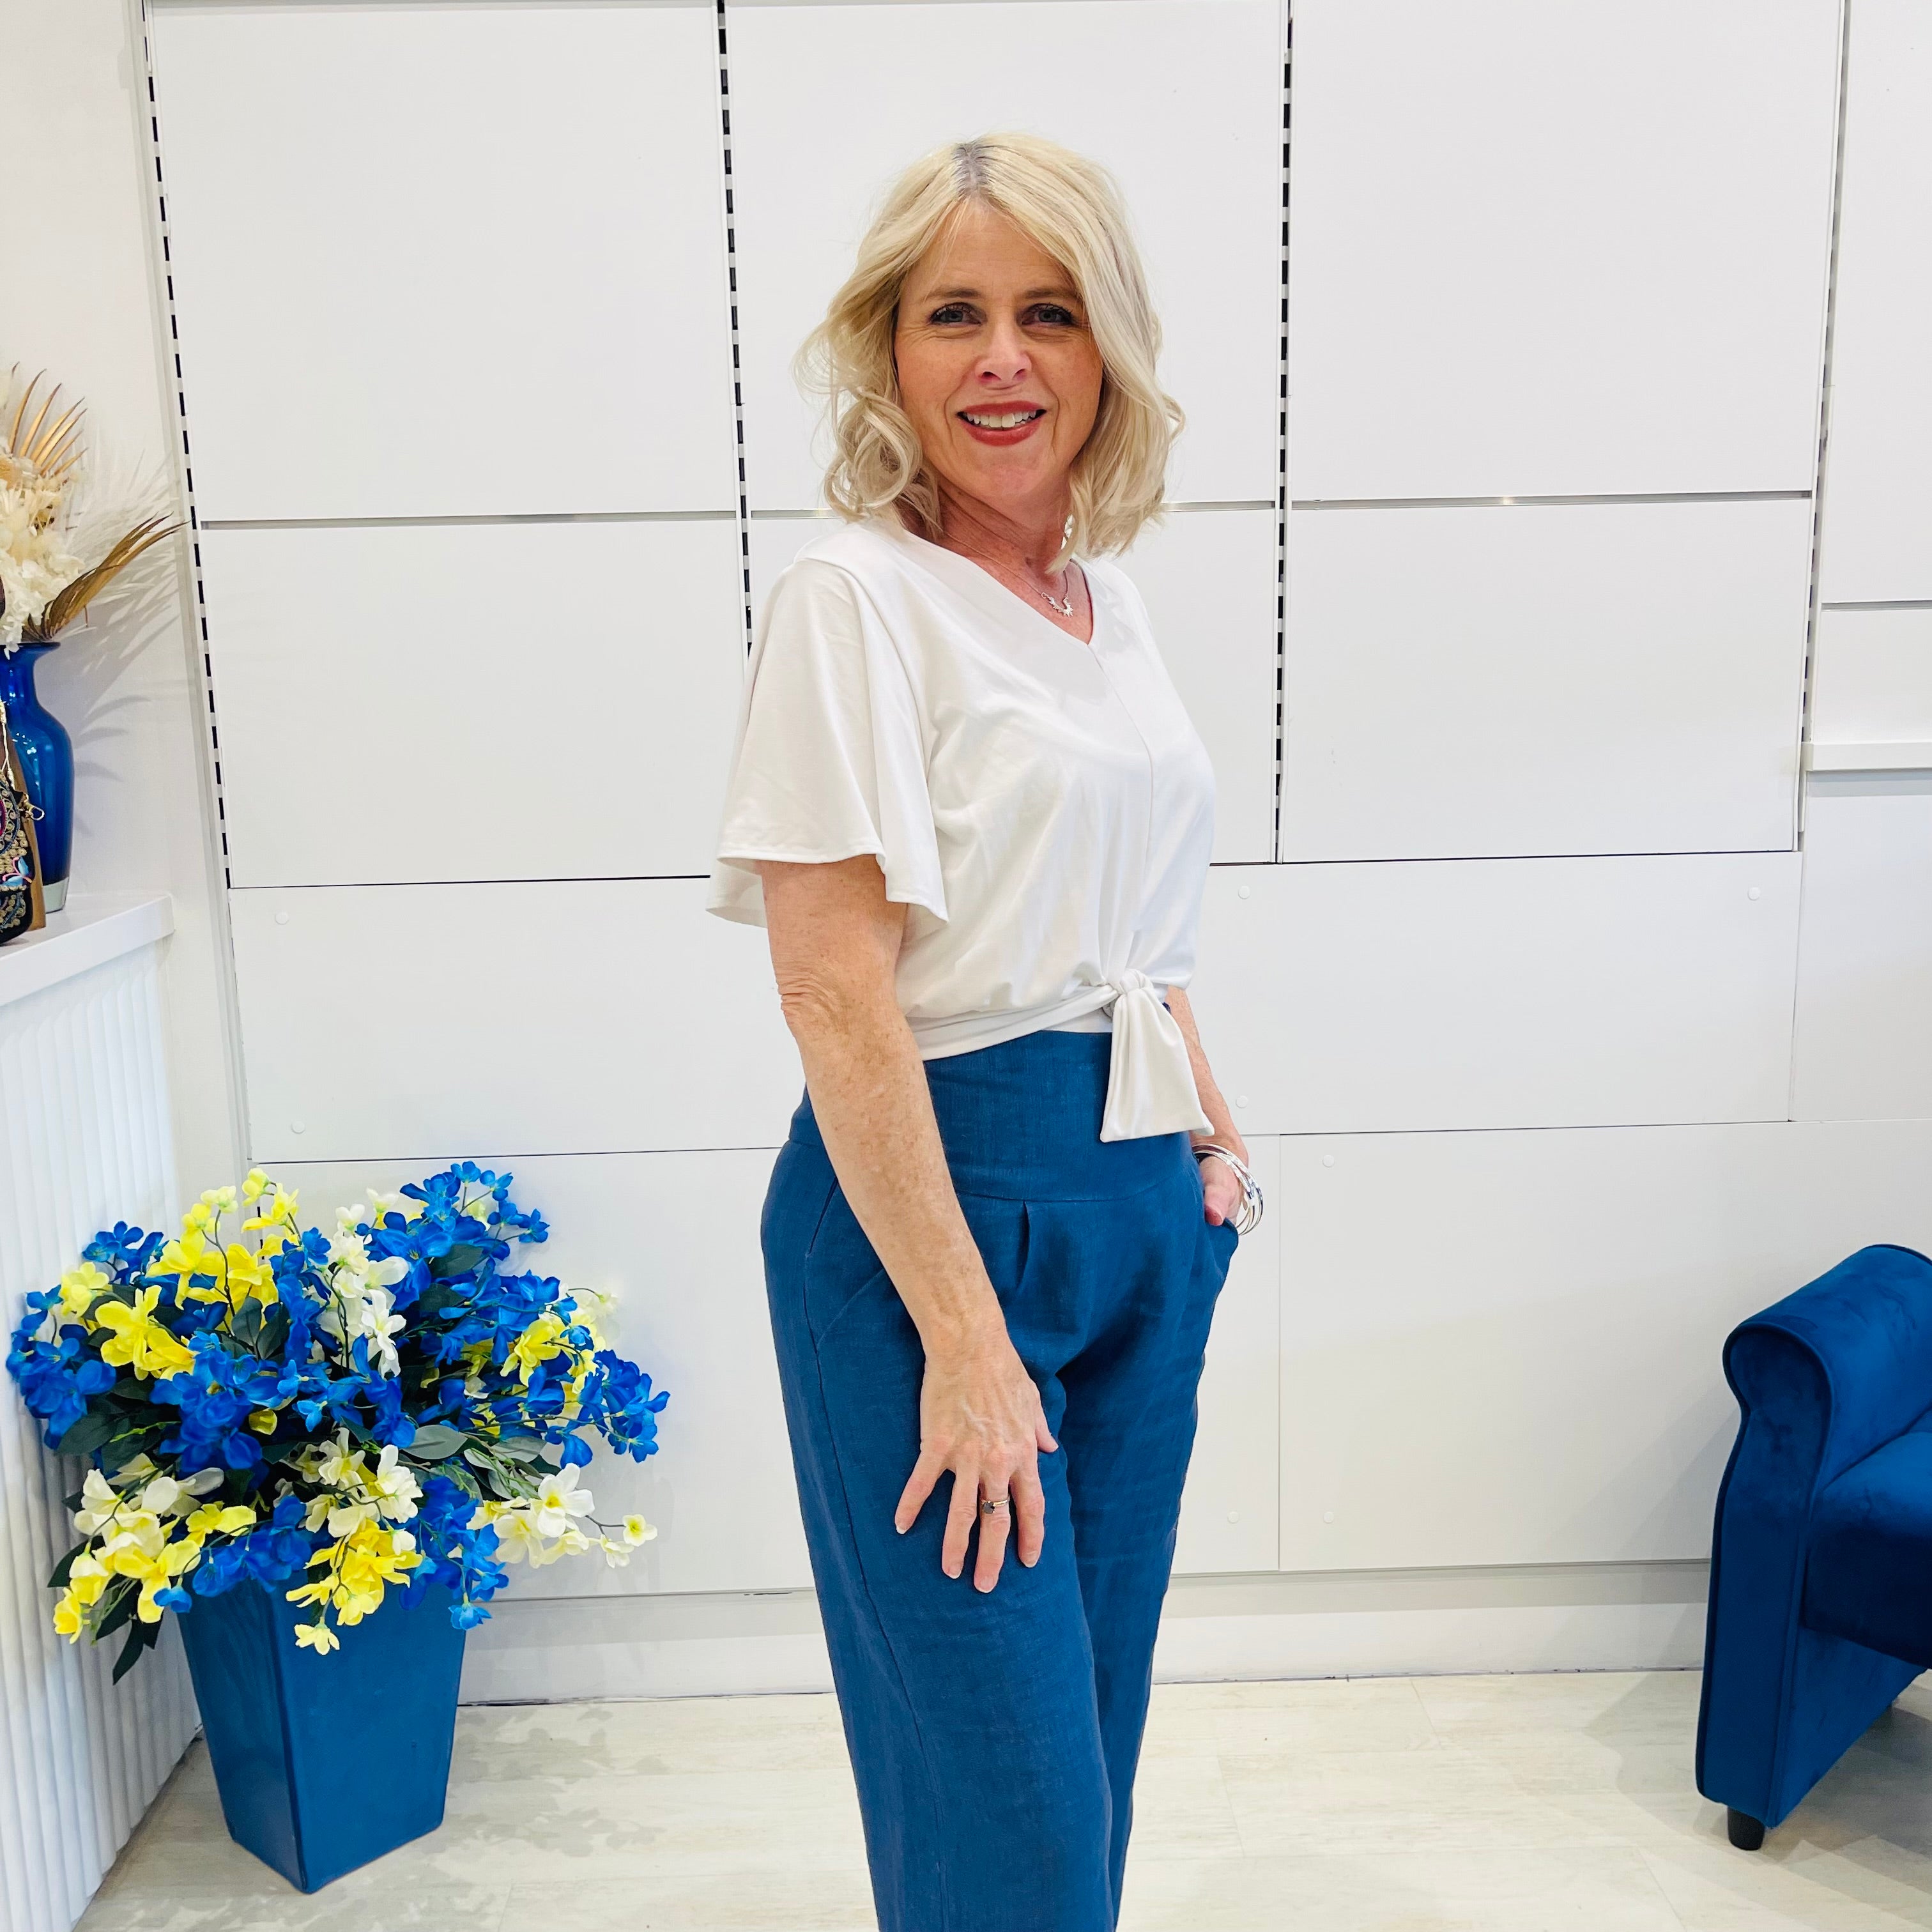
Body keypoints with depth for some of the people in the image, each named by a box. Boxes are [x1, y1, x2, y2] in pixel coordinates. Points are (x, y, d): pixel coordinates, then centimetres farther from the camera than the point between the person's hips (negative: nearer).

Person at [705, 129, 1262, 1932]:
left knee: (1092, 1704, 21)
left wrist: (1213, 1138, 11)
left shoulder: (1110, 599, 11)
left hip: (1141, 1204, 8)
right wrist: (961, 1337, -20)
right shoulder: (854, 595, -12)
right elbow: (834, 988, -19)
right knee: (1001, 1773, 4)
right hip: (930, 1194, -7)